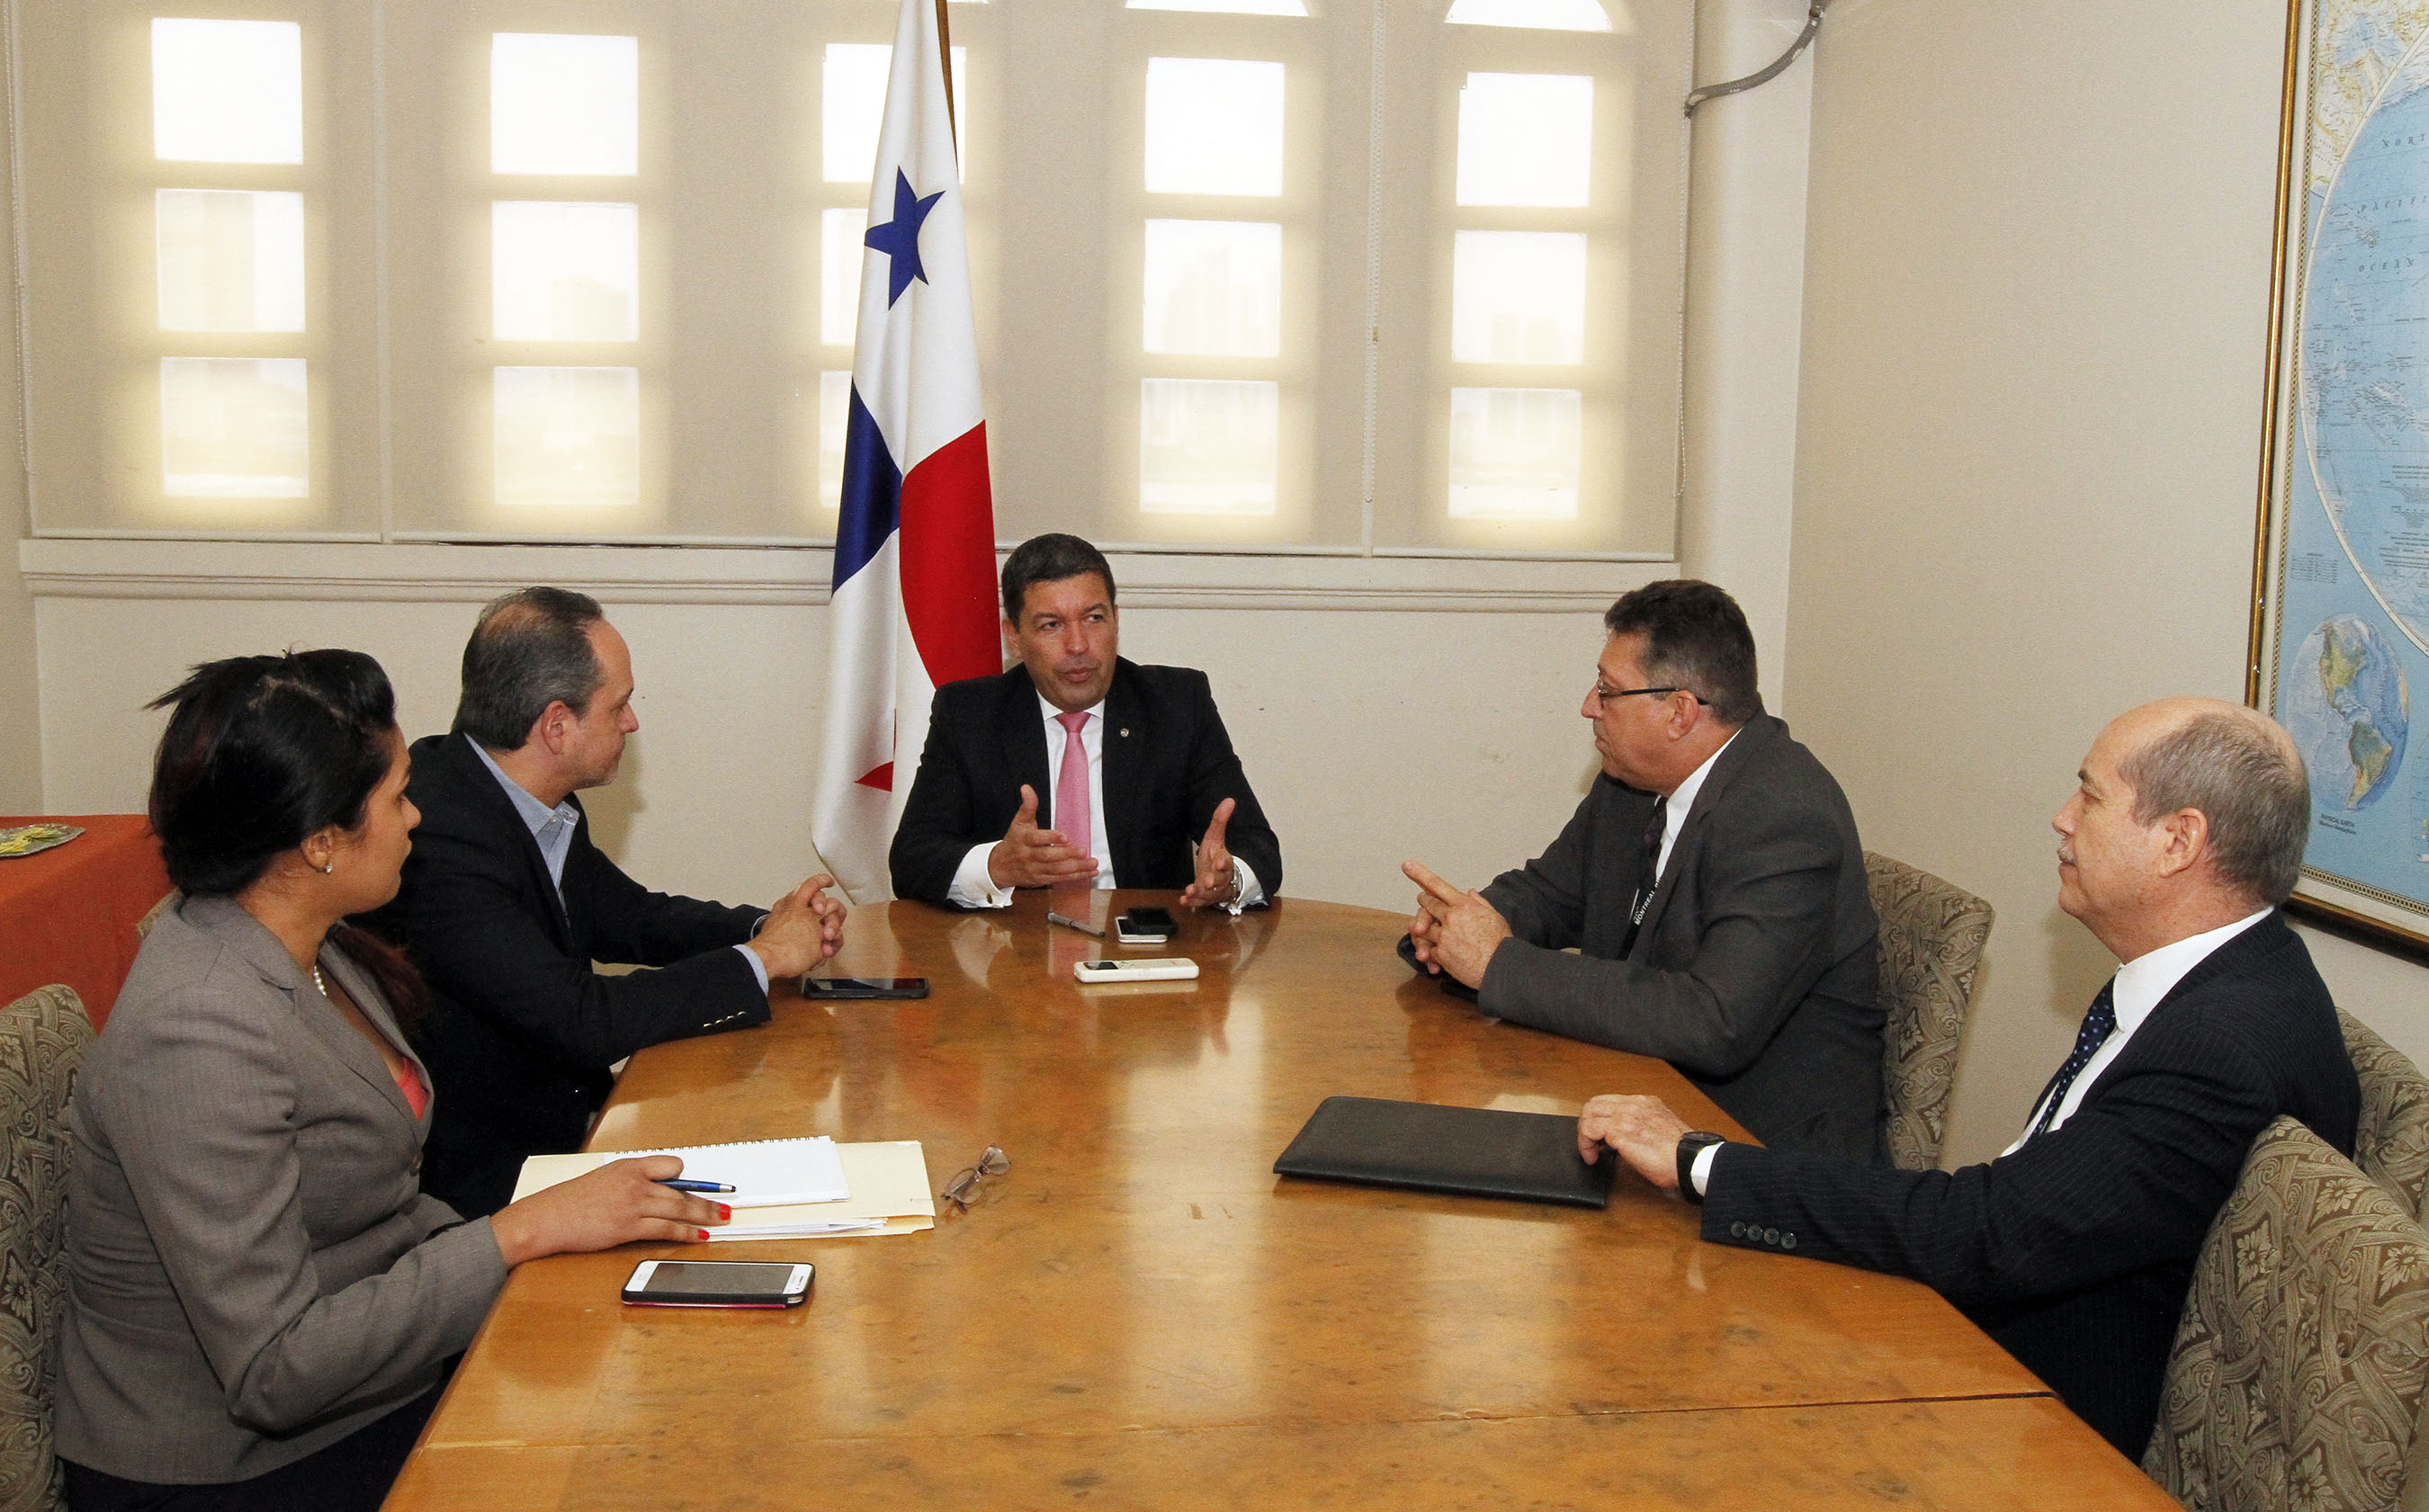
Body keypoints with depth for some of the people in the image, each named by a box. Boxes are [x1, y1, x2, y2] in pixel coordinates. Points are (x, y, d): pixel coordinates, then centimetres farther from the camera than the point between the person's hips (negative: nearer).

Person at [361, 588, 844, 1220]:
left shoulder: (542, 806, 1)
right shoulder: (440, 836, -26)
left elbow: (628, 917, 17)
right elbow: (581, 1021, -27)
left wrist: (767, 925, -1)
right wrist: (760, 958, -16)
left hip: (563, 1115, 8)